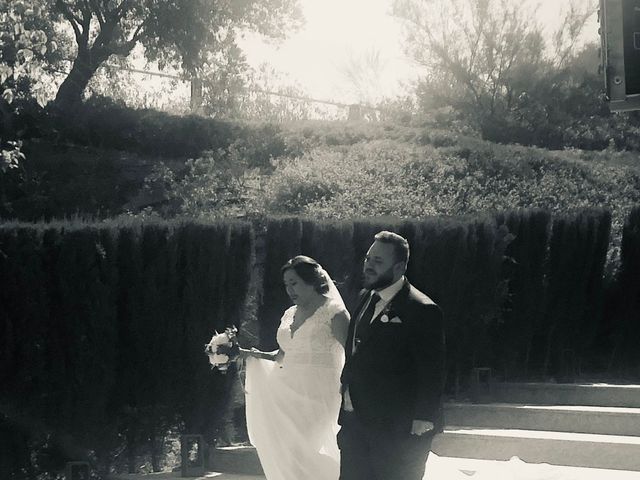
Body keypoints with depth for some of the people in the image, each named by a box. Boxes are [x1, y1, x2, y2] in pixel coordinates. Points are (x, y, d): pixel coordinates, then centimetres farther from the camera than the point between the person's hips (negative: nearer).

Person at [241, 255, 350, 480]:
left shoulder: (334, 313, -5)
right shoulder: (289, 315, 15)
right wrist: (253, 355, 7)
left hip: (318, 396, -6)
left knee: (300, 452, -14)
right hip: (288, 394, 6)